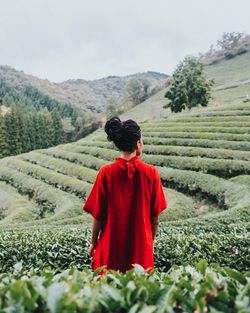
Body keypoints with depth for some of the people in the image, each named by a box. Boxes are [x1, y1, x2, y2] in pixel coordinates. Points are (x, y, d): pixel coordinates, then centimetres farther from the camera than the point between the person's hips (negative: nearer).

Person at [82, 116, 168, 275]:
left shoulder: (106, 172, -10)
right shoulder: (151, 173, -8)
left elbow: (98, 214, -6)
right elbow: (155, 215, -1)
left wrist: (94, 243, 8)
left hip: (111, 247, 0)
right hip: (141, 247, 1)